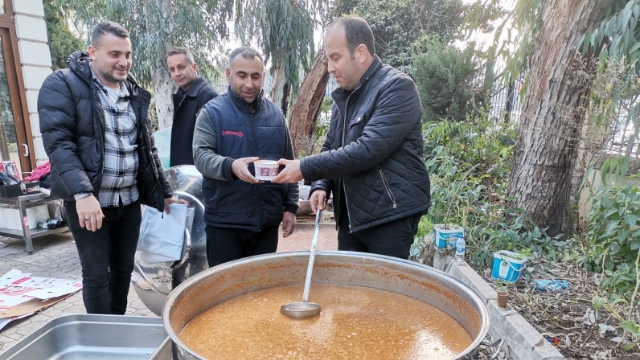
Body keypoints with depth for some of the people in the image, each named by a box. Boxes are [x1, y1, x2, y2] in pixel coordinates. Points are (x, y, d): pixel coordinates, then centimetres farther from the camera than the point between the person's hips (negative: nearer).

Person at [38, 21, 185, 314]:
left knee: (123, 268, 14)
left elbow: (147, 149, 15)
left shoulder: (135, 94, 12)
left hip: (129, 199, 5)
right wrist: (82, 193, -27)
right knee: (97, 275, 4)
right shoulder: (62, 85, -5)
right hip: (89, 199, -5)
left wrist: (164, 193, 12)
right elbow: (57, 142, -15)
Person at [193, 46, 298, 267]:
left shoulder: (275, 114, 7)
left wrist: (290, 206, 5)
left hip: (268, 220, 4)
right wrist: (230, 166, -35)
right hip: (224, 222, -3)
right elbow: (201, 155, -15)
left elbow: (288, 164, 10)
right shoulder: (212, 112, -3)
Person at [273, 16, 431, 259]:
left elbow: (367, 150, -24)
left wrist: (305, 168, -18)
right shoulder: (344, 96, 12)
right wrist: (321, 185, -1)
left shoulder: (397, 88, -13)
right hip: (350, 216, 7)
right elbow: (331, 147, 18)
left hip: (390, 216, -7)